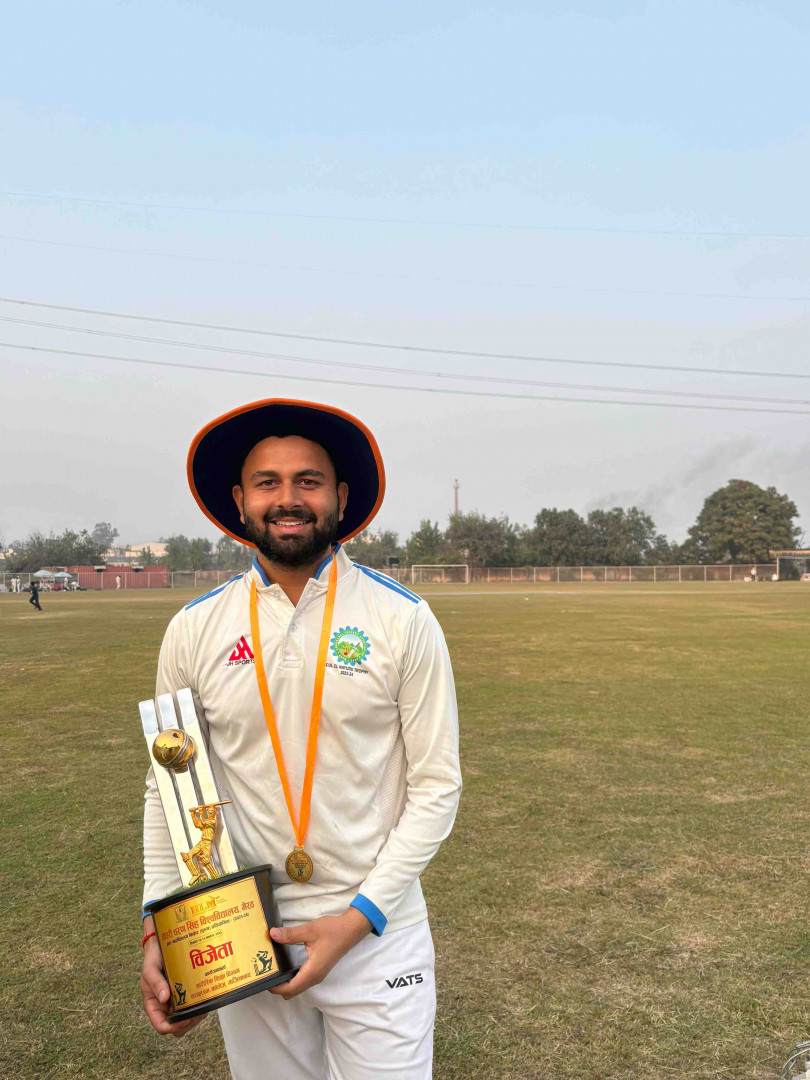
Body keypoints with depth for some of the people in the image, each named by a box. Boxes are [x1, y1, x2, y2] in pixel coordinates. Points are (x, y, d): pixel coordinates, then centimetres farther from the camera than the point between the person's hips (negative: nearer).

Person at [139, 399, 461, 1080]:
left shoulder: (403, 619, -9)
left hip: (376, 929, -1)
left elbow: (436, 786, -7)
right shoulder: (195, 629, -2)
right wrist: (159, 933, -2)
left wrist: (359, 917, -13)